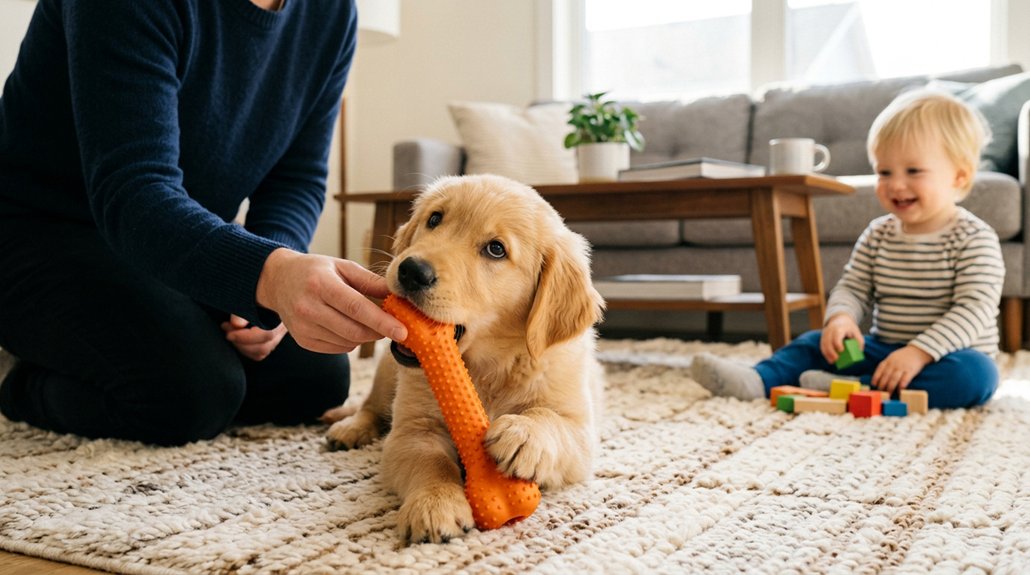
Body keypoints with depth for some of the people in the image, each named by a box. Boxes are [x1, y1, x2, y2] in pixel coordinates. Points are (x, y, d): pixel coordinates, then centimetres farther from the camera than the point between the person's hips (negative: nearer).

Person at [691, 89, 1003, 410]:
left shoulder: (974, 239, -11)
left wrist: (920, 352, -32)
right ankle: (758, 380, -31)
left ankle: (851, 387, -39)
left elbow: (975, 307, -20)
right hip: (882, 351, 5)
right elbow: (852, 288, 4)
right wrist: (840, 318, -20)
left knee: (975, 373, -35)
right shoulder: (878, 235, 6)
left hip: (943, 356, -4)